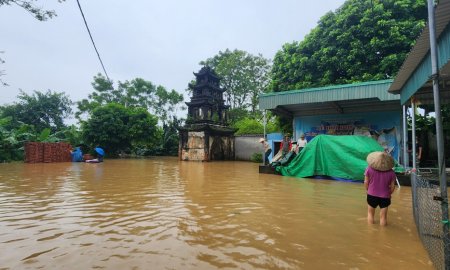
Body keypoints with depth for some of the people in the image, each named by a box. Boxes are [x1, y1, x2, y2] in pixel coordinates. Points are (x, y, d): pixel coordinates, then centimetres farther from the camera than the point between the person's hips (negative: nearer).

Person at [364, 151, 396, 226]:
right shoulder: (391, 172, -11)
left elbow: (366, 182, -7)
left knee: (370, 213, 22)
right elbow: (392, 186, -3)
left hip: (372, 195, 1)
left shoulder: (369, 169, -13)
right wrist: (389, 193, 16)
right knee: (383, 216, 14)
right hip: (385, 197, -1)